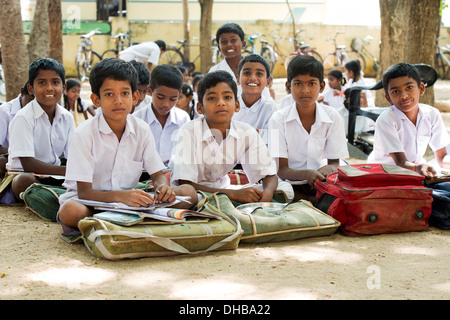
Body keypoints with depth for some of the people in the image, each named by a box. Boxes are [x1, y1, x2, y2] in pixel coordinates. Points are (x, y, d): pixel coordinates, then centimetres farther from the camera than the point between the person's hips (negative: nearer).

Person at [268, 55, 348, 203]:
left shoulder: (333, 117, 1)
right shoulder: (278, 119, -5)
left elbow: (335, 163, 4)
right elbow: (281, 170, -9)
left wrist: (329, 169, -22)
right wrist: (305, 174, -31)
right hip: (290, 185, -1)